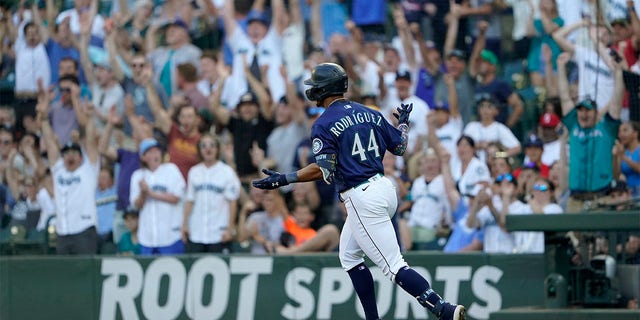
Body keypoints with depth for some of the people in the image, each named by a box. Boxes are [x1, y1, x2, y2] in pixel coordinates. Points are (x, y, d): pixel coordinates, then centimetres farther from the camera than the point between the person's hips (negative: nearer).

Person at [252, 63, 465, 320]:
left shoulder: (324, 125, -8)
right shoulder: (370, 114, 11)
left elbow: (324, 171, -16)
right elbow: (400, 147, 16)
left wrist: (284, 179, -11)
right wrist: (403, 122, 36)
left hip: (362, 199, -8)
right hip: (384, 188, 8)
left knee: (393, 266, -10)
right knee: (349, 255, 22)